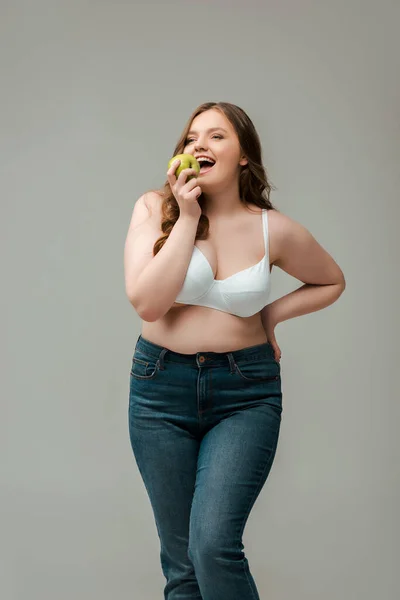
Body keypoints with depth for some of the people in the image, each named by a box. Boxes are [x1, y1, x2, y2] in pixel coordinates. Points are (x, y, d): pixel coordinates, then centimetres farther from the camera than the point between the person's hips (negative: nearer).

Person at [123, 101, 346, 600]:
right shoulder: (155, 209, -3)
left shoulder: (275, 230, -2)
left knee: (214, 545, -15)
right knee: (180, 559, 10)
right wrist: (188, 217, -16)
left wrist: (272, 313, 1)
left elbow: (332, 281, 16)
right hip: (161, 389, 1)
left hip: (246, 394, -1)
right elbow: (146, 303, -16)